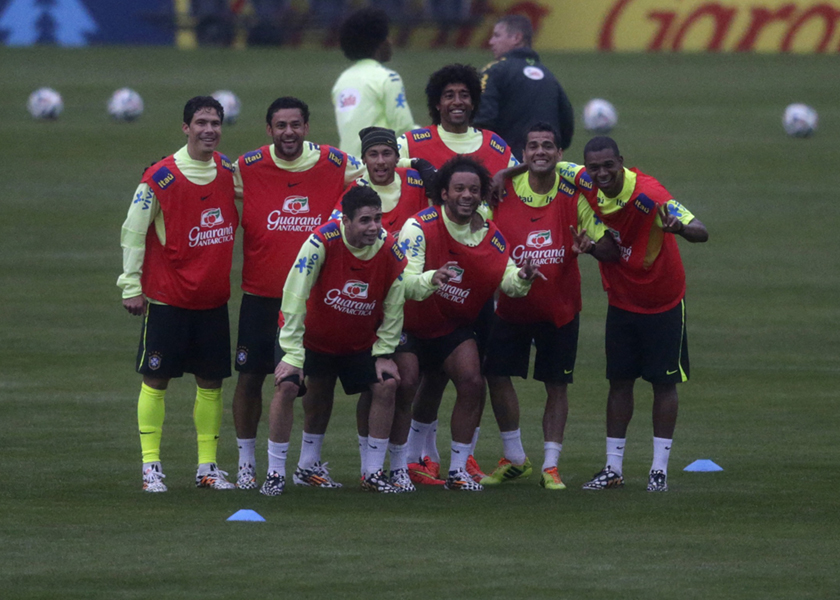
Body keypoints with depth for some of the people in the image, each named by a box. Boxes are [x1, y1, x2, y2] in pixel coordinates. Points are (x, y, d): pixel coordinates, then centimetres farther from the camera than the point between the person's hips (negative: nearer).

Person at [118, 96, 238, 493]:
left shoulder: (229, 172, 4)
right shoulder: (161, 177, -11)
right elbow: (132, 232, -7)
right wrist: (131, 286, -9)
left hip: (213, 297, 5)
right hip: (167, 298, -5)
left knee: (211, 381, 6)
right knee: (156, 379, -2)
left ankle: (207, 467, 12)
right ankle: (150, 467, 2)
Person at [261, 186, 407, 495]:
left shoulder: (391, 251, -19)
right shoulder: (323, 241, -31)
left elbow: (394, 308, -4)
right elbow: (294, 297, -28)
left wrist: (384, 353, -7)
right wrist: (293, 355, -29)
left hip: (361, 342, 3)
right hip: (312, 336, -3)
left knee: (386, 386, -7)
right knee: (288, 386, -18)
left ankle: (373, 473, 8)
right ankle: (275, 473, -5)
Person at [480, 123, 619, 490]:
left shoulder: (573, 197, -8)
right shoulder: (503, 192, -8)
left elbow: (611, 250, -5)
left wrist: (591, 245, -28)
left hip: (560, 308, -1)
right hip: (512, 305, 1)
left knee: (557, 385, 2)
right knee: (497, 375, 0)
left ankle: (550, 466, 12)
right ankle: (514, 459, 18)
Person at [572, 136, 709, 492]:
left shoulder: (648, 194, -30)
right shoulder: (587, 183, -12)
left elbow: (701, 233, -39)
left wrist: (680, 227, -61)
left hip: (663, 303, -5)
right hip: (621, 300, 5)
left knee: (664, 383, 2)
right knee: (619, 382, 7)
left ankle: (659, 469, 9)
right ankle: (613, 469, 12)